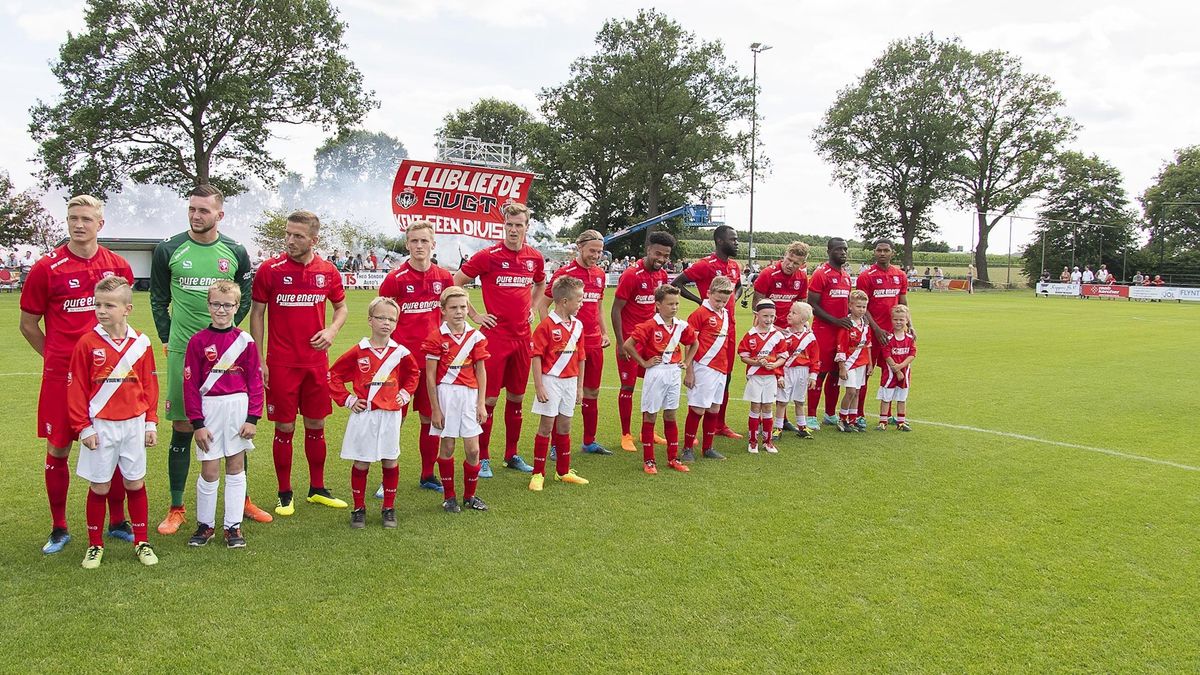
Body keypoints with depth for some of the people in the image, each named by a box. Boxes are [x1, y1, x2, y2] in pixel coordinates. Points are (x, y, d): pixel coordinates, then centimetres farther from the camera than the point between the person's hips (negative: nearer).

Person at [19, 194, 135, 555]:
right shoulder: (47, 267, -4)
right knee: (57, 450, 5)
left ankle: (117, 522, 22)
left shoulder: (117, 266, 4)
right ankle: (58, 529, 21)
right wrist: (56, 355, 5)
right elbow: (28, 324, 6)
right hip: (61, 374, -2)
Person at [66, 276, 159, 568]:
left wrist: (150, 423, 4)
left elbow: (150, 386, 5)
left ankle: (141, 542, 21)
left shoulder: (140, 343, -1)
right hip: (100, 427, -1)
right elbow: (76, 389, -4)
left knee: (135, 483, 9)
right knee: (99, 486, 7)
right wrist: (83, 428, -6)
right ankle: (95, 545, 23)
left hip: (133, 425, 1)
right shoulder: (87, 343, -6)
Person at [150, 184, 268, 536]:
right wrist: (168, 338, 4)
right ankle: (176, 509, 16)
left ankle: (241, 499, 20)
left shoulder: (236, 252, 3)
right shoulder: (168, 249, 1)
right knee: (182, 428, 4)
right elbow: (158, 300, 9)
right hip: (183, 351, -1)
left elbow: (245, 299, 13)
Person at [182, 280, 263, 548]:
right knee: (209, 471, 4)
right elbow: (190, 385, -3)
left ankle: (233, 526, 17)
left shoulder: (245, 341, 1)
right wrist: (197, 423, -7)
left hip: (239, 408, 1)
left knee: (236, 468, 8)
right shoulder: (198, 341, -3)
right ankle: (205, 524, 21)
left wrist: (253, 418, -4)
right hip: (209, 409, -1)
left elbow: (255, 382, 2)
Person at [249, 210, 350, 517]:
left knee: (316, 425, 11)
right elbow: (256, 314, 0)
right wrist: (258, 360, -5)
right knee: (285, 428, 3)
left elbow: (341, 307, 17)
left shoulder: (328, 272, 3)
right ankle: (285, 494, 18)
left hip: (316, 362, 3)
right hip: (281, 364, -3)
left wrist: (331, 330, -4)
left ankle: (317, 489, 26)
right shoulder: (270, 269, -5)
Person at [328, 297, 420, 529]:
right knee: (361, 462, 5)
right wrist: (347, 399, -2)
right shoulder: (358, 352, -5)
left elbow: (413, 373, 20)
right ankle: (358, 509, 18)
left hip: (391, 414, 2)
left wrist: (405, 394, 8)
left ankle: (389, 509, 19)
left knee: (390, 461, 7)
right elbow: (334, 374, 2)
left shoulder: (401, 352, 1)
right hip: (363, 415, -1)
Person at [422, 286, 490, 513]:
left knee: (473, 449, 3)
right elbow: (430, 376, -5)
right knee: (447, 447, 6)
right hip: (446, 394, -3)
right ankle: (449, 497, 20)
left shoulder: (475, 336, 3)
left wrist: (481, 403, 2)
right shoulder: (436, 337, -6)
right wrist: (435, 409, -7)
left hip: (469, 394, 3)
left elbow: (481, 371, 6)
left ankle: (470, 495, 20)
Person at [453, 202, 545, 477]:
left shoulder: (535, 258, 6)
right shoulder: (488, 256, -8)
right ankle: (482, 458, 10)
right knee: (489, 398, -1)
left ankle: (511, 454, 24)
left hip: (522, 336, 5)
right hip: (495, 336, -5)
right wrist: (474, 314, -4)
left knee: (517, 397, 12)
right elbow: (455, 283, -3)